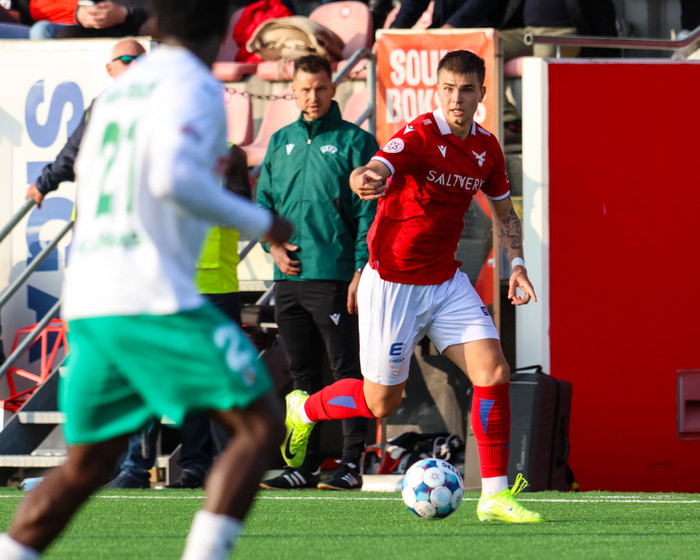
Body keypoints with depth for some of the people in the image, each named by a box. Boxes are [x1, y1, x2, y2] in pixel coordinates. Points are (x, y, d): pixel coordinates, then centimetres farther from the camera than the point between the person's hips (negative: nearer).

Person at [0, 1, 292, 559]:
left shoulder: (118, 89, 20)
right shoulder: (194, 86, -5)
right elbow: (173, 179, -20)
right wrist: (257, 221, -9)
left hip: (86, 302, 8)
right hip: (153, 298, -8)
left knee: (86, 464, 15)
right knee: (260, 425, -2)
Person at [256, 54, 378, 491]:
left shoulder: (354, 142, -1)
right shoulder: (281, 143, 15)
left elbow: (368, 211, -5)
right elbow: (263, 201, 21)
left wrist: (361, 270, -12)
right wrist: (272, 243, 2)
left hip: (334, 275, -6)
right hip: (289, 276, 6)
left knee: (347, 370, -7)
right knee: (302, 373, 9)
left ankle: (352, 462, -7)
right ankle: (306, 464, 13)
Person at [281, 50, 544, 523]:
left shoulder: (486, 148, 3)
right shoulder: (419, 137, -18)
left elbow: (504, 212, 20)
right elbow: (372, 172, -38)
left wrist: (517, 264, 5)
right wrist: (365, 180, -62)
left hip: (446, 283, 6)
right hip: (393, 284, -6)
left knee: (494, 373, -10)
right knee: (381, 402, 4)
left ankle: (495, 494, -4)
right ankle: (302, 410, 34)